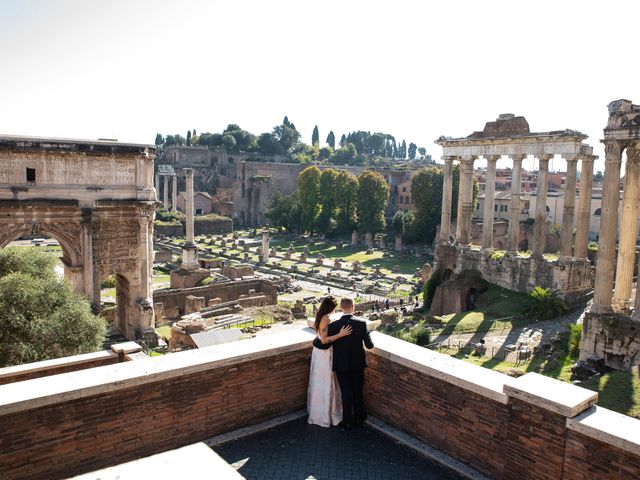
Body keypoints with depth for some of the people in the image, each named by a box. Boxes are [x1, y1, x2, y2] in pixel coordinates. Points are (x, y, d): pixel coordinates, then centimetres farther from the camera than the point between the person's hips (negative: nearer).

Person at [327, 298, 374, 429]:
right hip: (358, 364, 1)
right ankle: (359, 418, 33)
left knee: (346, 393, 12)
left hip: (341, 365, -1)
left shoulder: (333, 325, -16)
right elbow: (369, 345, -10)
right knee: (357, 392, 19)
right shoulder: (361, 323, -15)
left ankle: (347, 421, 23)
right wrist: (367, 335, 10)